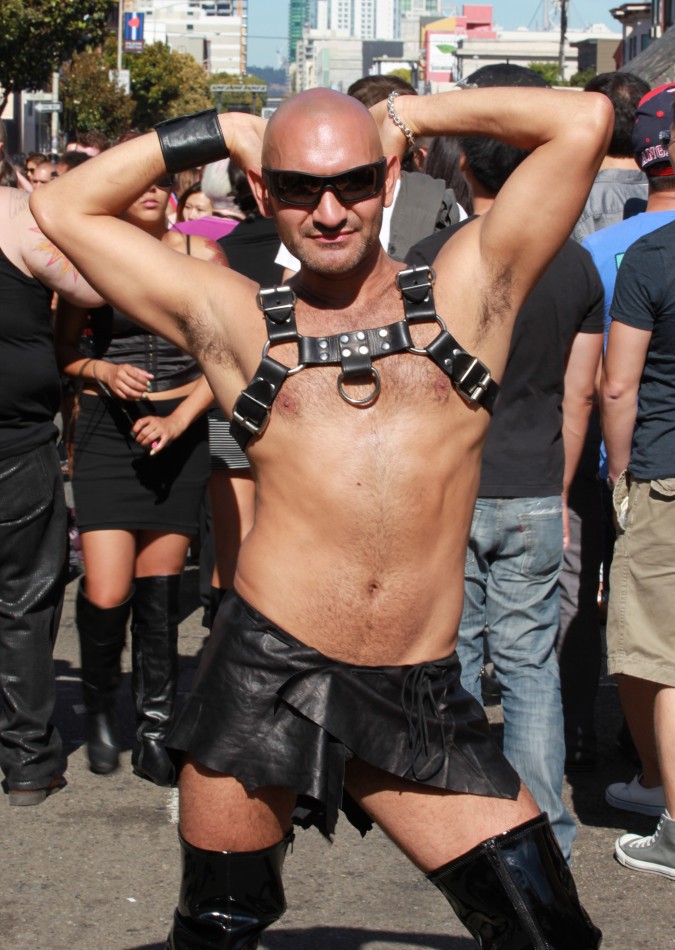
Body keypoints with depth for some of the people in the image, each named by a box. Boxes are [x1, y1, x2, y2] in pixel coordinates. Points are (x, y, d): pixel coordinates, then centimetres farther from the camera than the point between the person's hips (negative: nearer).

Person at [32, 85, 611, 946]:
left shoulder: (464, 291, 8)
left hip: (421, 703, 0)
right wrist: (222, 131, 15)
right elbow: (63, 209, 14)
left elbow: (584, 120, 4)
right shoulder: (234, 320, 10)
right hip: (265, 676, 0)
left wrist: (409, 115, 13)